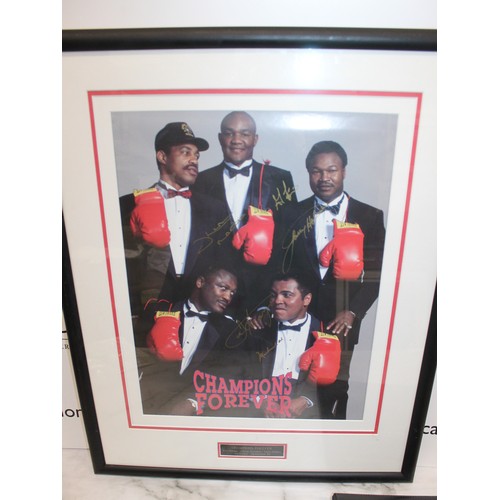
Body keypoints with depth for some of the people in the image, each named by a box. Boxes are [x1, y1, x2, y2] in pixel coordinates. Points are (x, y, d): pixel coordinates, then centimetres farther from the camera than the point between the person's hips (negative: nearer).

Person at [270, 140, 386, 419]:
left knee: (336, 387, 12)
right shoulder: (293, 214, 3)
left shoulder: (369, 217, 0)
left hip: (343, 320, 0)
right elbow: (280, 266, 3)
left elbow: (377, 273, -1)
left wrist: (352, 312, -9)